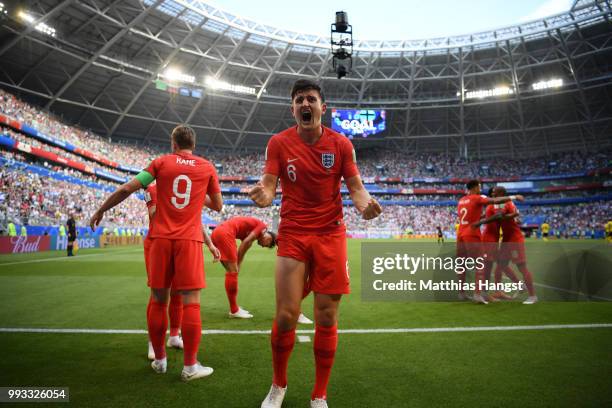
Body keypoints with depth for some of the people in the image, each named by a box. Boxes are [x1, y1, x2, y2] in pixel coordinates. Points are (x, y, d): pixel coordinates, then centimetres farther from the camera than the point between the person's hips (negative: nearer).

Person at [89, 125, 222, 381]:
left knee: (158, 300, 12)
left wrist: (100, 211, 16)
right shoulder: (207, 167, 7)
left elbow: (126, 189, 4)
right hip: (189, 240, -1)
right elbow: (218, 206, 13)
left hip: (161, 238, 2)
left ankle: (159, 360, 23)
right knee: (191, 302, 1)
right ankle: (190, 366, 6)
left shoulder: (162, 162, 7)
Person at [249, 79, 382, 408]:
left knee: (326, 318, 2)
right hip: (292, 235, 0)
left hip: (330, 235, 1)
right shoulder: (279, 142, 0)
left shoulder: (341, 144, 1)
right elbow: (268, 185, -5)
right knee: (286, 315, -4)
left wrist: (365, 204, -20)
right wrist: (263, 195, -30)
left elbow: (355, 187, 3)